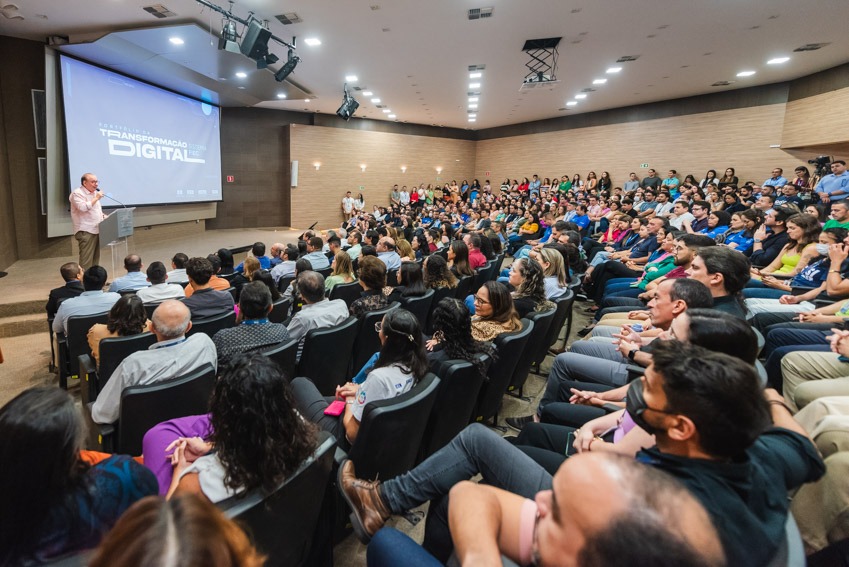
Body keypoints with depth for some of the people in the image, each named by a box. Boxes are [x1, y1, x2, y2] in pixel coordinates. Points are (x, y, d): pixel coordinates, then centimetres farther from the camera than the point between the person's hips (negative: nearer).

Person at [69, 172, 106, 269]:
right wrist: (96, 198, -18)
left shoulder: (94, 193, 18)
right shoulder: (77, 193, -9)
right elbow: (83, 207, -24)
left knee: (96, 258, 14)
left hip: (96, 230, 9)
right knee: (86, 259, -11)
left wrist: (103, 216, 10)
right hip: (85, 232, -9)